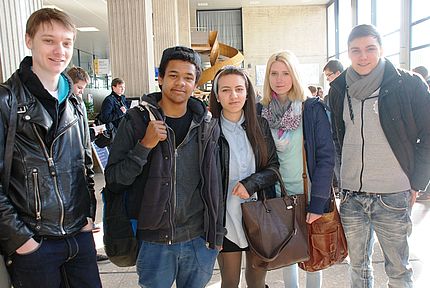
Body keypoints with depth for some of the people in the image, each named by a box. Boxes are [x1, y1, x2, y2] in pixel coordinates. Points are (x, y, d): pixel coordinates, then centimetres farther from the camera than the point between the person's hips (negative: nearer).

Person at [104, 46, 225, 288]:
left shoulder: (208, 125, -1)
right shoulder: (137, 121, -8)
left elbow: (215, 184, 4)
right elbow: (113, 180, -8)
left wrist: (218, 234, 7)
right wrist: (145, 146, -21)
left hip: (199, 241, 2)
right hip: (154, 242, -1)